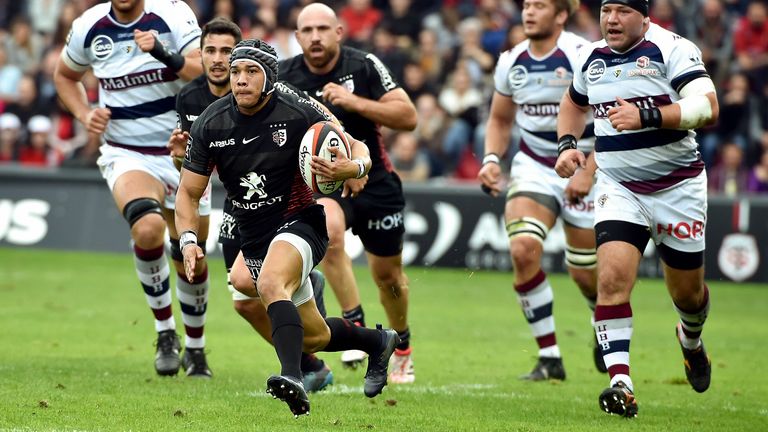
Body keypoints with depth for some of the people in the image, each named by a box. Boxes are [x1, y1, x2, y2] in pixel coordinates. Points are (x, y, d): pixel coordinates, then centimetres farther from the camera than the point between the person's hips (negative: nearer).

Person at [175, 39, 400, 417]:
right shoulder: (209, 125, -4)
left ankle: (293, 378, -52)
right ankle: (378, 342, 40)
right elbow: (189, 192, 5)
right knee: (313, 337, 11)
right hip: (253, 240, 5)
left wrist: (353, 168, -28)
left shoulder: (299, 113, -13)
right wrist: (188, 240, -12)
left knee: (270, 284, -37)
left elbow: (358, 149, -4)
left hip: (299, 224, -5)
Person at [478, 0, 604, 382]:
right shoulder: (512, 61, 0)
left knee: (585, 273, 2)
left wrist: (589, 172, -21)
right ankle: (549, 358, -13)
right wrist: (492, 158, -2)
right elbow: (500, 120, 16)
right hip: (533, 167, 3)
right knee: (523, 249, -22)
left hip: (583, 169, -3)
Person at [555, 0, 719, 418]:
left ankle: (690, 339, 47)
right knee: (613, 277, -19)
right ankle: (619, 382, -23)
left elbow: (707, 107, -24)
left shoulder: (671, 50, -13)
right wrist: (566, 144, 7)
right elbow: (573, 103, 26)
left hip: (678, 187, -3)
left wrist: (646, 116, -33)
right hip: (618, 187, 3)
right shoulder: (590, 58, 5)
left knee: (687, 292, 11)